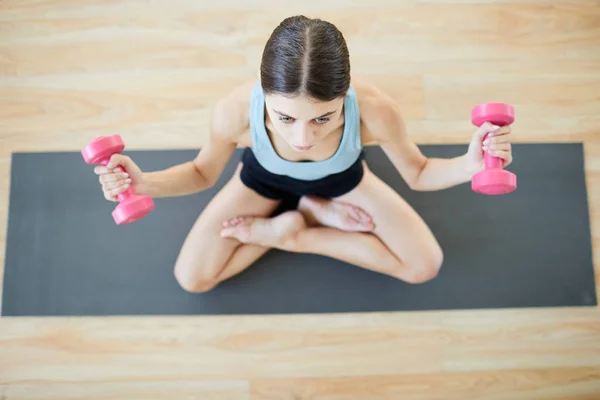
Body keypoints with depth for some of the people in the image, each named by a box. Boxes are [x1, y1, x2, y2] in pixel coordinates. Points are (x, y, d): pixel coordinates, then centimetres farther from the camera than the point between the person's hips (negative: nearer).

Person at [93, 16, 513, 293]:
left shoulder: (375, 109, -41)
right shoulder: (236, 110, -40)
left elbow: (418, 173, -20)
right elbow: (203, 174, -17)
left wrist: (469, 164, -41)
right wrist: (144, 182, -36)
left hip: (341, 176, 1)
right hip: (264, 177, 0)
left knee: (425, 266, -7)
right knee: (191, 278, -8)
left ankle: (293, 231, 3)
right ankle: (315, 214, 3)